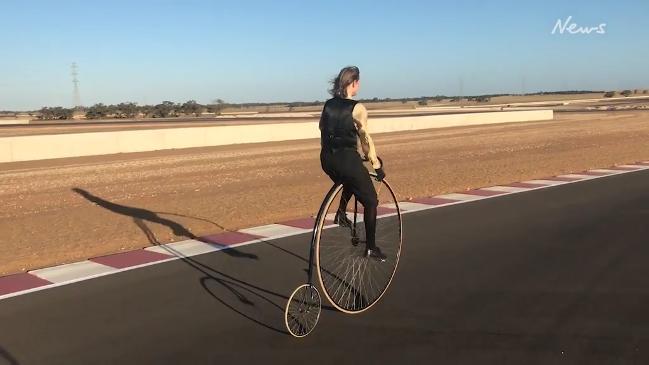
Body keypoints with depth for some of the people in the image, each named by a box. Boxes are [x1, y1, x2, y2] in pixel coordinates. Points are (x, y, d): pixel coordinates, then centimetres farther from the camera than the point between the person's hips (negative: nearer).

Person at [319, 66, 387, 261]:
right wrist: (377, 165, -6)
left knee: (350, 180, 38)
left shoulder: (328, 105, 8)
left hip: (327, 160, 6)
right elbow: (365, 139, -12)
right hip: (347, 159, -6)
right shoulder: (357, 108, -10)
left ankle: (341, 213, 22)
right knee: (370, 201, 10)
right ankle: (371, 247, 12)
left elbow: (323, 131, 13)